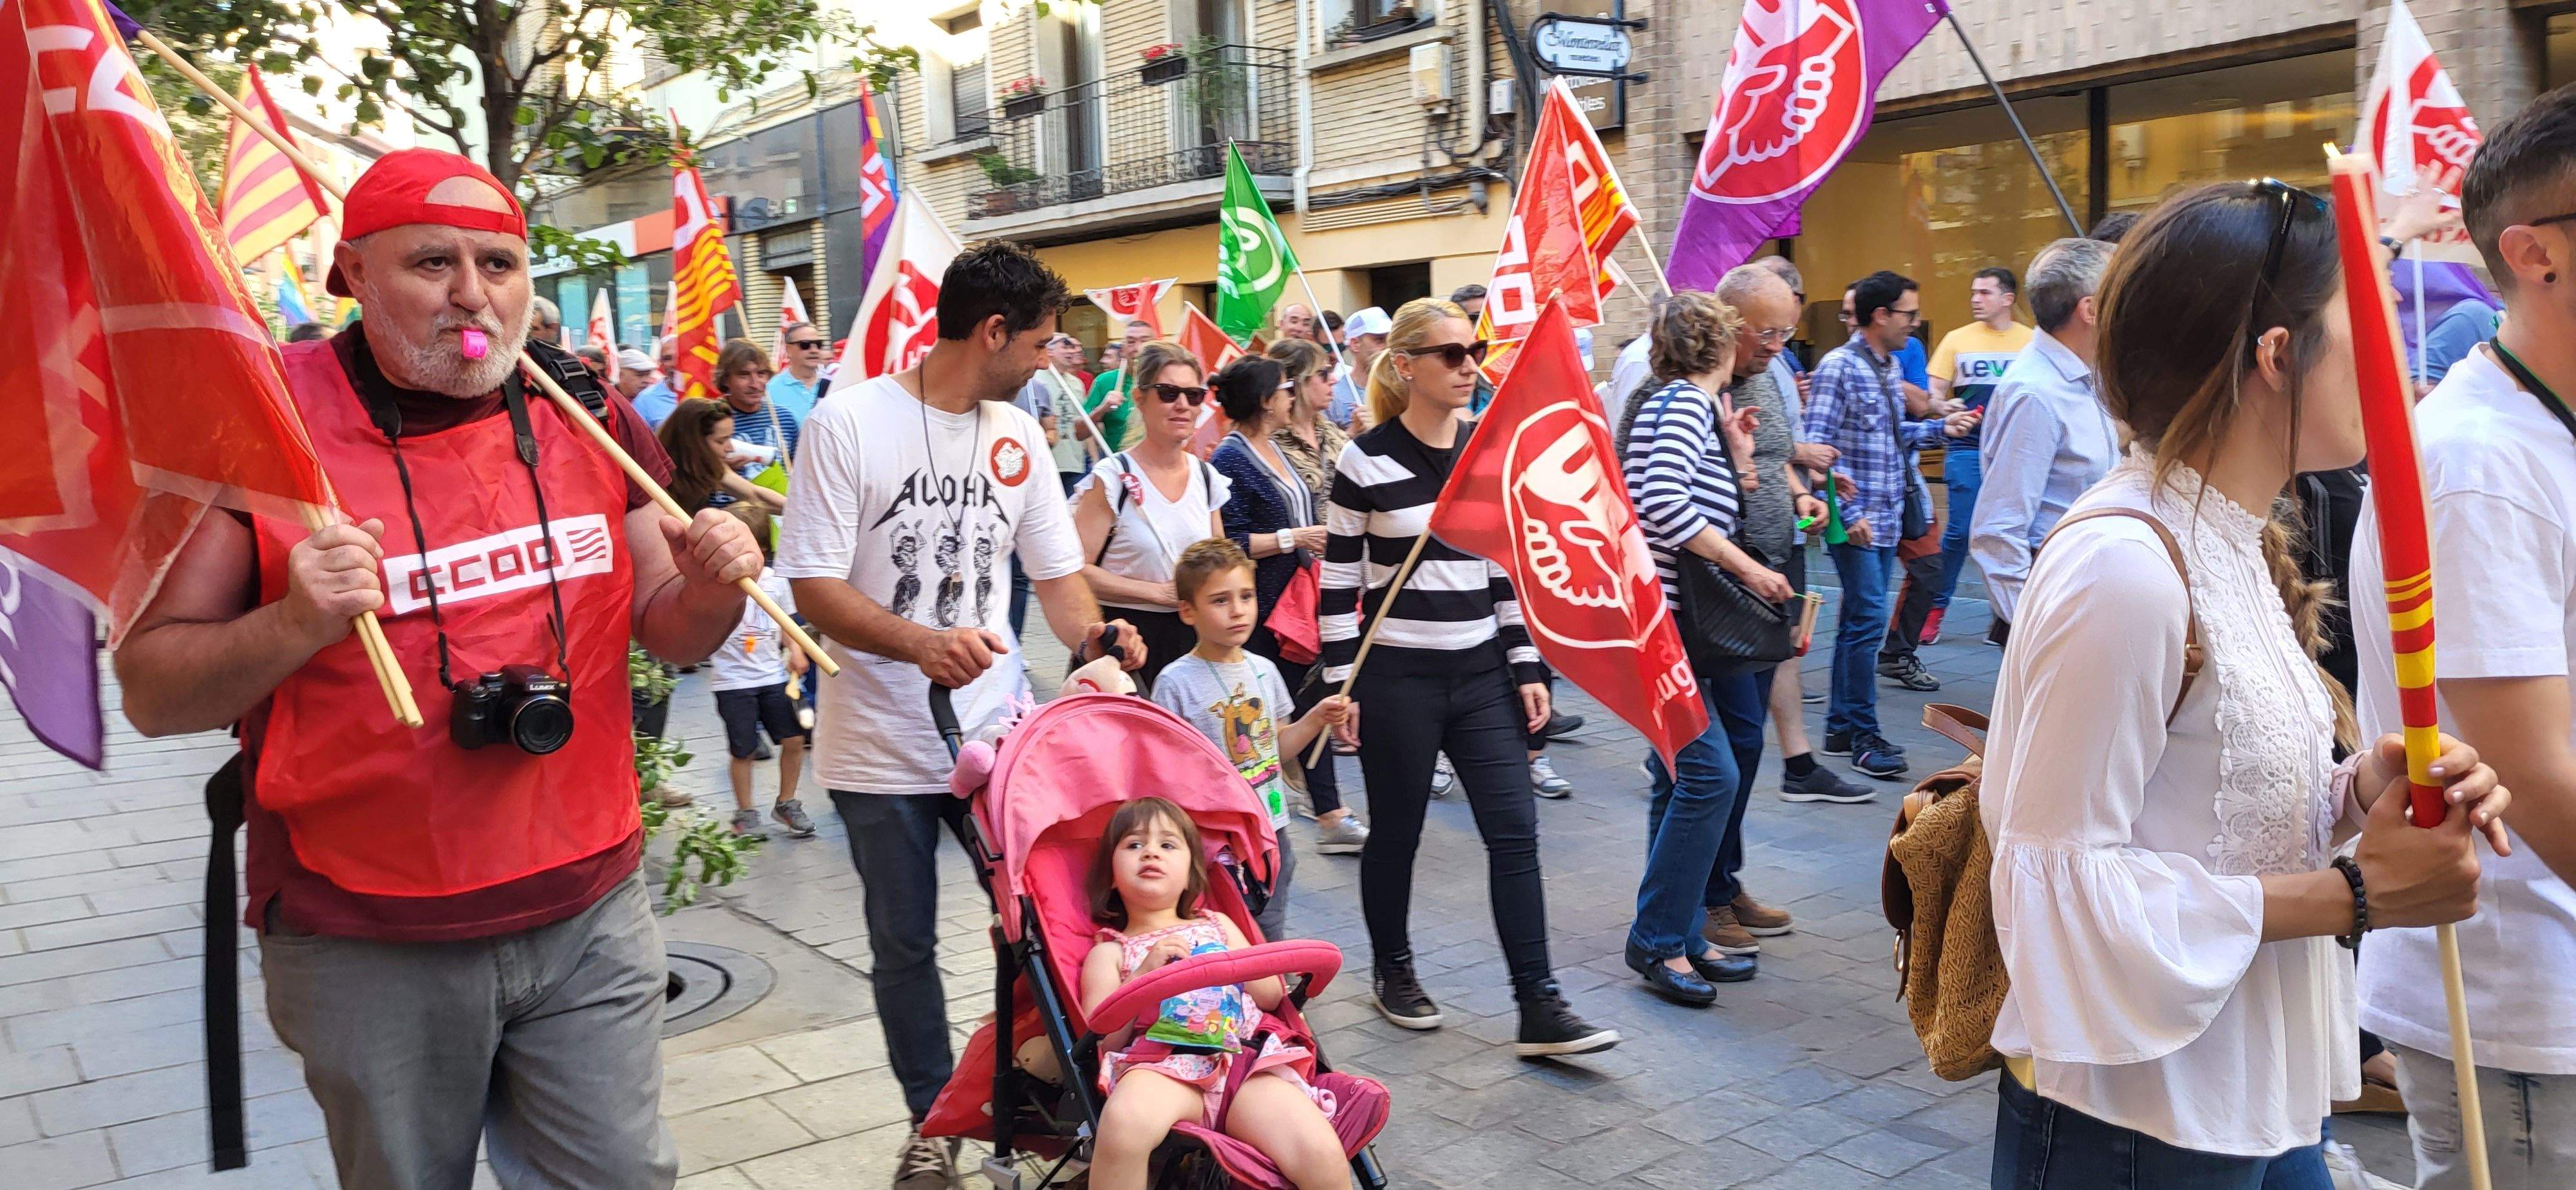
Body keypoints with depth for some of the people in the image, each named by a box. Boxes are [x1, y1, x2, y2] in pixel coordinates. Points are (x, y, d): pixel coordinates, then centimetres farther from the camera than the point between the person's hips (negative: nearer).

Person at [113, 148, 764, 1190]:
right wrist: (294, 626, -25)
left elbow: (666, 632, 12)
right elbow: (151, 692, -6)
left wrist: (710, 590, -11)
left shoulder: (590, 417, 3)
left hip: (589, 918, 3)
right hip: (366, 947, -2)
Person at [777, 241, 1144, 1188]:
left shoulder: (1016, 433, 6)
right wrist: (920, 642, -31)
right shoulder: (849, 421, -11)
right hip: (882, 744, -3)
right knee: (904, 947, 10)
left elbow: (1056, 568, 11)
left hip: (1000, 728, 4)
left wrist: (1089, 632, -10)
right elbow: (815, 587, -15)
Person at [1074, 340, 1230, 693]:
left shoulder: (1207, 477, 9)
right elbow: (1078, 571, -15)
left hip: (1193, 638, 5)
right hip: (1127, 639, -5)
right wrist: (1161, 592, -15)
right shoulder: (1113, 479, -9)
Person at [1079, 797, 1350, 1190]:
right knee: (1125, 1121, -42)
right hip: (1163, 1067, -2)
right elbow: (1102, 1039, 6)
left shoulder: (1217, 925, 31)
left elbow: (1272, 996, 27)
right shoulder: (1109, 952, 21)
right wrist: (1144, 974, -4)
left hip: (1245, 1058, 3)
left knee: (1324, 1157, -26)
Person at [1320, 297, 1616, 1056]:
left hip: (1482, 672, 4)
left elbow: (1509, 570, 10)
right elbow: (1338, 581, -5)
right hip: (1396, 677, -4)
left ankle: (1539, 1008, 3)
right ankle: (1393, 972, 32)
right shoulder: (1366, 462, -8)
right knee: (1396, 833, 9)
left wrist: (1529, 667, 6)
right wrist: (1338, 685, -9)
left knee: (1515, 832, -1)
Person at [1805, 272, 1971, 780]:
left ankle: (1840, 727, 21)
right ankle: (1863, 735, 2)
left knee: (1858, 621, 12)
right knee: (1867, 620, -7)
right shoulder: (1839, 367, -12)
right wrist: (1849, 513, -20)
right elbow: (1819, 447, -17)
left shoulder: (1889, 366, 13)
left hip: (1887, 518, 9)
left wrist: (1938, 428, 10)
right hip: (1857, 521, -9)